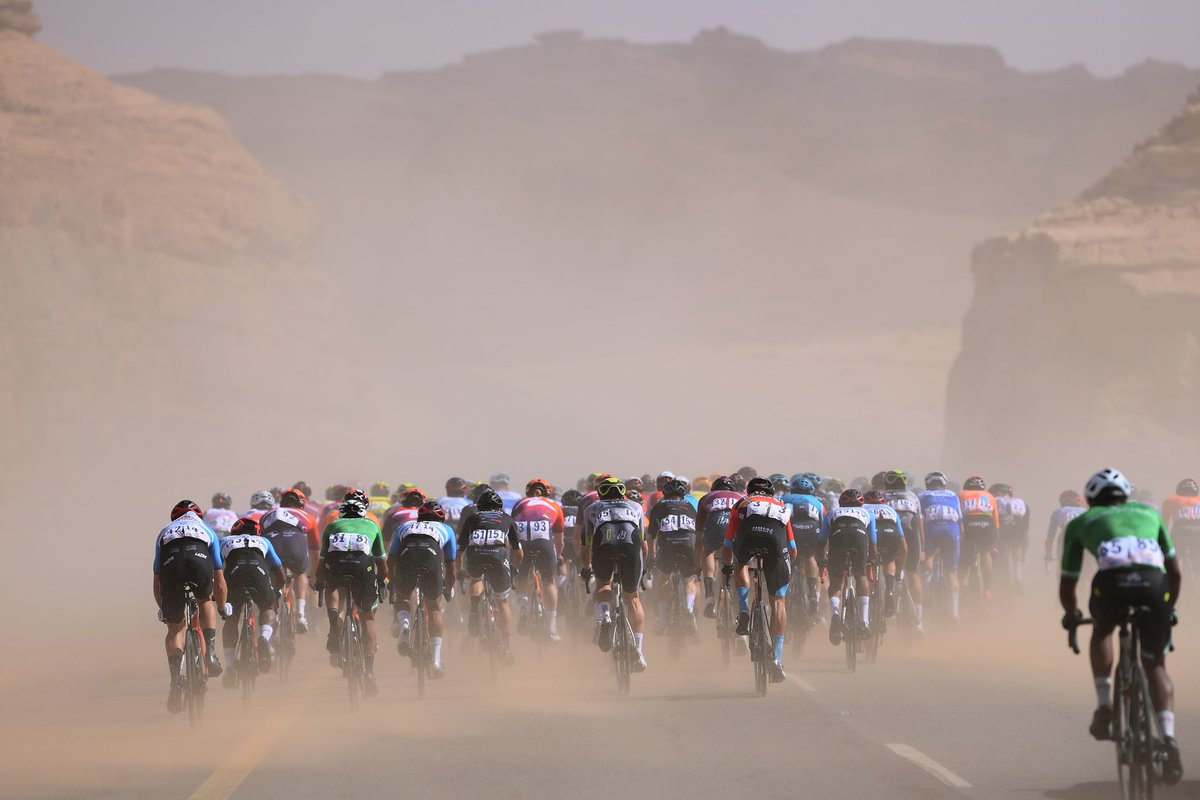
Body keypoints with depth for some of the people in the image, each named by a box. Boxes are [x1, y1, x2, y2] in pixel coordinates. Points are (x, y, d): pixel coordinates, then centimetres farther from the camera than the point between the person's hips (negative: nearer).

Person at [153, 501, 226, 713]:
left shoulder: (165, 532, 40)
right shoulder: (206, 530, 39)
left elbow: (157, 582, 40)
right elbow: (219, 581, 39)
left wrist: (162, 609, 55)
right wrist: (223, 607, 54)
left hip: (171, 562, 0)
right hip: (200, 559, 0)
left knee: (174, 629, 14)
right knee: (206, 601, 32)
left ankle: (176, 679, -2)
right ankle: (210, 652, 14)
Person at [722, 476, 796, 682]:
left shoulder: (741, 505, 39)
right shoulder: (782, 507, 42)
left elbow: (726, 549, 39)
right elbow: (793, 552, 40)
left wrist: (728, 565, 60)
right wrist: (786, 564, 61)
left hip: (748, 533, -1)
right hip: (775, 535, 1)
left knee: (741, 565, 36)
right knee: (778, 600, 11)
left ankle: (743, 613, 15)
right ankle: (777, 659, 5)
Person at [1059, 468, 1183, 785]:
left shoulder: (1080, 523, 32)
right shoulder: (1148, 512, 37)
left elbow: (1066, 586, 36)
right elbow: (1175, 571, 42)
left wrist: (1072, 615, 57)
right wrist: (1169, 609, 58)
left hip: (1112, 581, -1)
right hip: (1154, 582, 1)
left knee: (1102, 631, 33)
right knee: (1155, 666, 18)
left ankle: (1104, 707, 17)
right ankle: (1168, 738, -3)